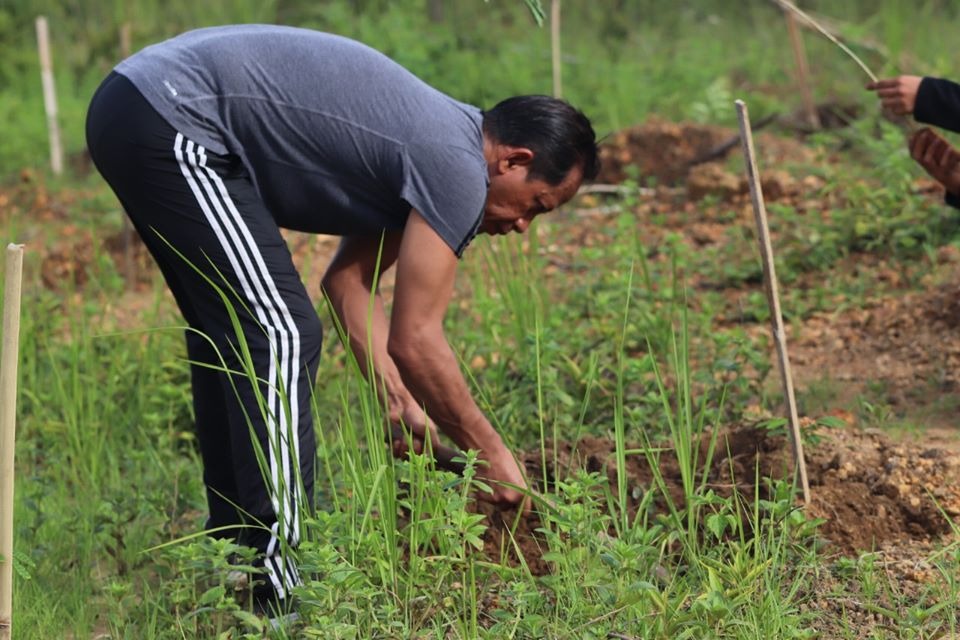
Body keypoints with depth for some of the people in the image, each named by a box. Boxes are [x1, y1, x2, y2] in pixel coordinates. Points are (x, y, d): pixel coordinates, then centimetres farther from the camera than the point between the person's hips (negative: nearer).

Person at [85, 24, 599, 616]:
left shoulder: (429, 140, 17)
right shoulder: (457, 169, -12)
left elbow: (350, 279, 24)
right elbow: (415, 339, -11)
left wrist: (398, 401, 19)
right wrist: (490, 453, 0)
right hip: (172, 122, -11)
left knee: (231, 338, 18)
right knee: (278, 335, -10)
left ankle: (236, 548, 25)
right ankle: (276, 583, -10)